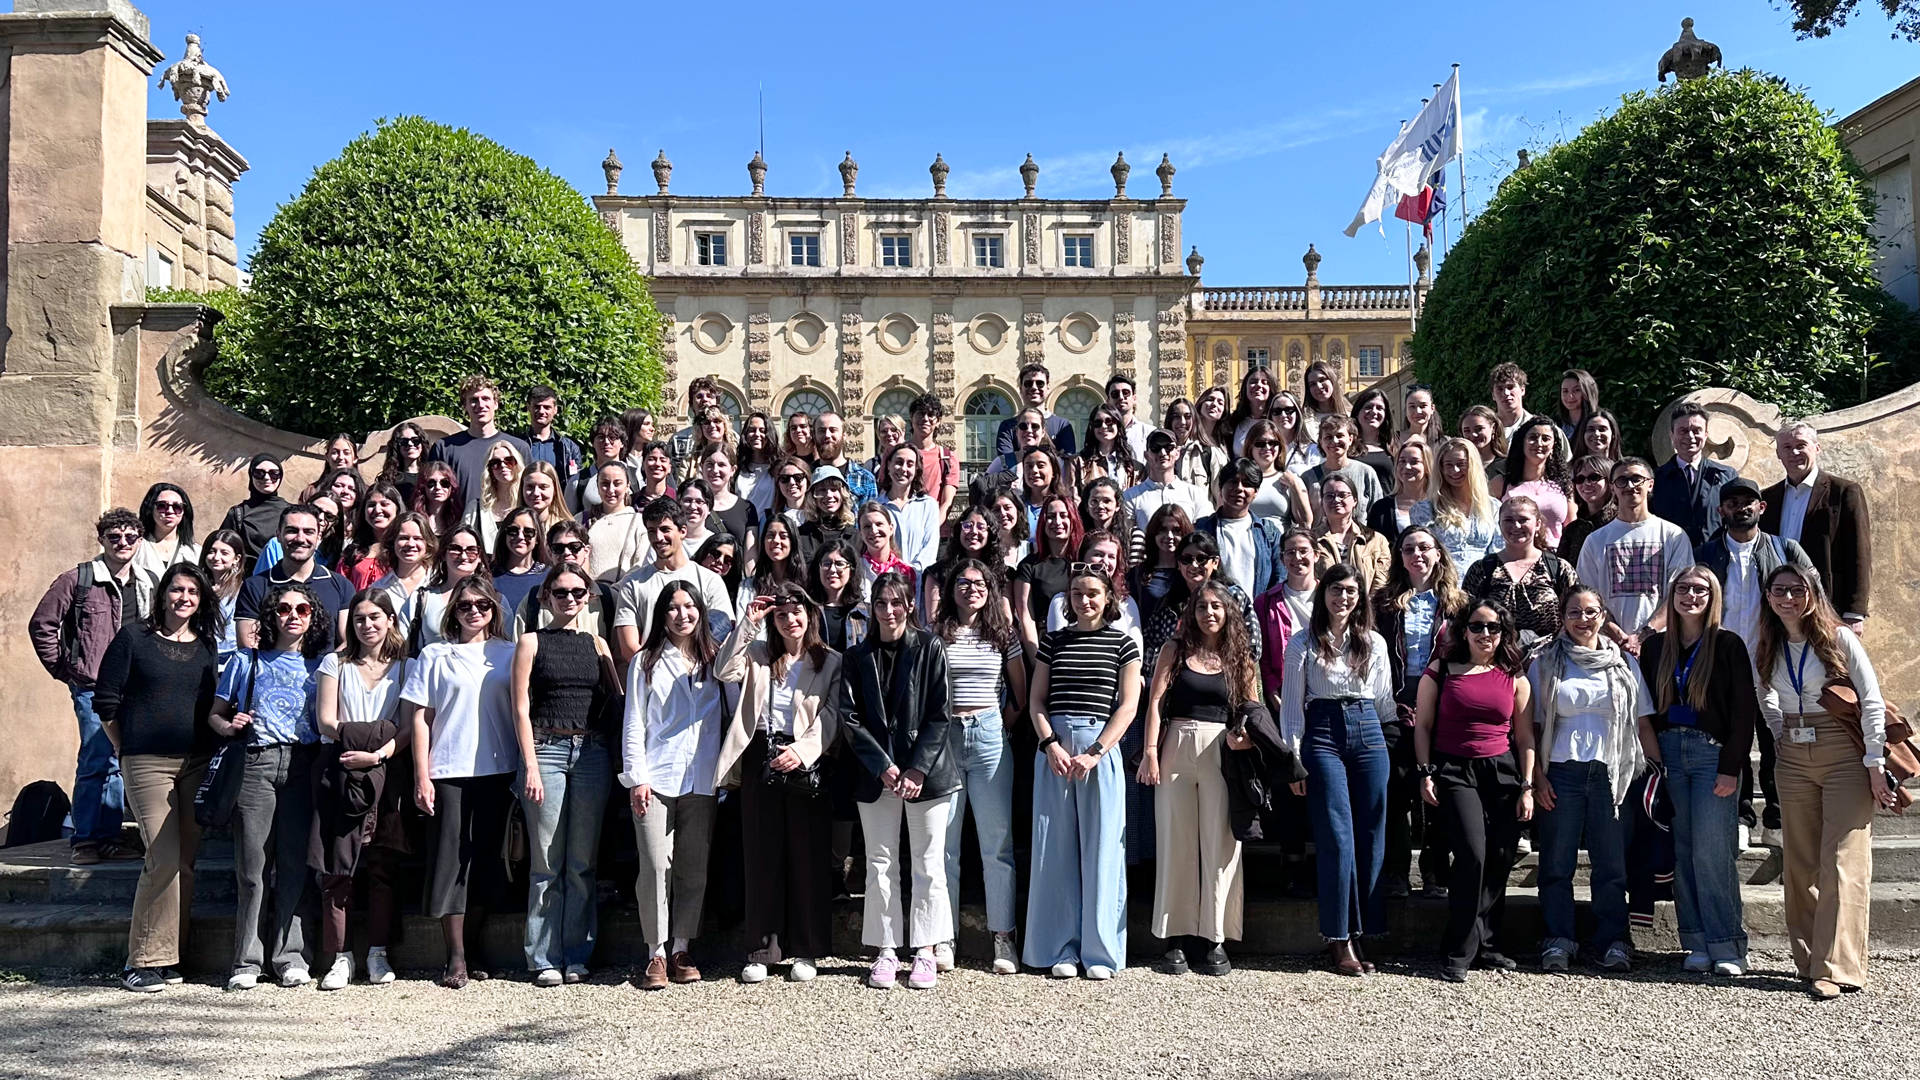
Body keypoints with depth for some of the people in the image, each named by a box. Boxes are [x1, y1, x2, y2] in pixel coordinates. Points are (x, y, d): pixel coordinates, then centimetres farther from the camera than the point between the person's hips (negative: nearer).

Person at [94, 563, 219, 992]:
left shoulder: (207, 646, 13)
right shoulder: (133, 638, 1)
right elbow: (105, 701, 1)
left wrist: (211, 750, 7)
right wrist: (126, 750, 2)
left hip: (197, 763, 4)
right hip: (147, 763, -4)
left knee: (186, 860, 4)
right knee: (164, 859, -11)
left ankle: (167, 956, 13)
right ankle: (143, 961, -1)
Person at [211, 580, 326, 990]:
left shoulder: (321, 665, 15)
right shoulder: (248, 661, 14)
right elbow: (215, 713, 14)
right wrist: (228, 726, -7)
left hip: (304, 767, 0)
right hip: (256, 765, 0)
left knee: (296, 864, -1)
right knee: (251, 865, -2)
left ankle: (291, 957, 7)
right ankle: (247, 961, 7)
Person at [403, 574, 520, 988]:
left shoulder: (508, 654, 10)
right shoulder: (435, 655, 5)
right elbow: (421, 718, 3)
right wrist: (421, 776, -4)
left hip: (497, 771, 2)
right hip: (448, 772, -2)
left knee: (486, 861, 6)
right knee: (450, 860, -3)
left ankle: (474, 952, 17)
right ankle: (455, 958, 3)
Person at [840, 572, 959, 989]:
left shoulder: (930, 649, -1)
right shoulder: (858, 657, 6)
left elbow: (940, 715, -4)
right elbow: (850, 718, 0)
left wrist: (918, 770, -12)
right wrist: (883, 766, -10)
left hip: (928, 772, -2)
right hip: (876, 774, 2)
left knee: (928, 862, 3)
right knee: (880, 863, 6)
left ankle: (926, 952, 13)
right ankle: (885, 951, 16)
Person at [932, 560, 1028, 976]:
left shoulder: (1003, 634, 8)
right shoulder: (935, 634, 5)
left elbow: (1023, 691, 15)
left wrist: (1011, 721, 5)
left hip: (989, 735, 0)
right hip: (943, 736, 0)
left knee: (998, 841, -1)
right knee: (943, 843, 4)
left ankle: (1003, 937, 6)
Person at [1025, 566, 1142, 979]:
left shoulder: (1122, 643, 6)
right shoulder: (1053, 641, 12)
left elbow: (1128, 705, -1)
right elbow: (1036, 700, 8)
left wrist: (1094, 754, -10)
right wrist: (1051, 745, -8)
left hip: (1101, 747, -2)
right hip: (1054, 748, 2)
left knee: (1101, 848, -1)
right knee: (1055, 848, 2)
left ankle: (1100, 951, 8)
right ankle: (1062, 950, 10)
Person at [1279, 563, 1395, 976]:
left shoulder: (1374, 643, 13)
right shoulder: (1303, 642, 5)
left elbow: (1384, 700, 19)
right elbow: (1291, 703, 4)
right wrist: (1293, 756, -3)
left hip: (1368, 732, 3)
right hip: (1322, 733, -3)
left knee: (1370, 837, 1)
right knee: (1337, 837, -8)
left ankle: (1358, 933, 9)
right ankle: (1339, 939, -4)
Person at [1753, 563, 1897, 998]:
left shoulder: (1840, 639, -7)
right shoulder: (1766, 652, 7)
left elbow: (1872, 702, -8)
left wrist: (1875, 764, -11)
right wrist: (1783, 738, 13)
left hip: (1844, 755, -5)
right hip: (1794, 759, 5)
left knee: (1843, 862, -8)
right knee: (1799, 863, 7)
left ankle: (1835, 967, -9)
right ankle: (1808, 959, 15)